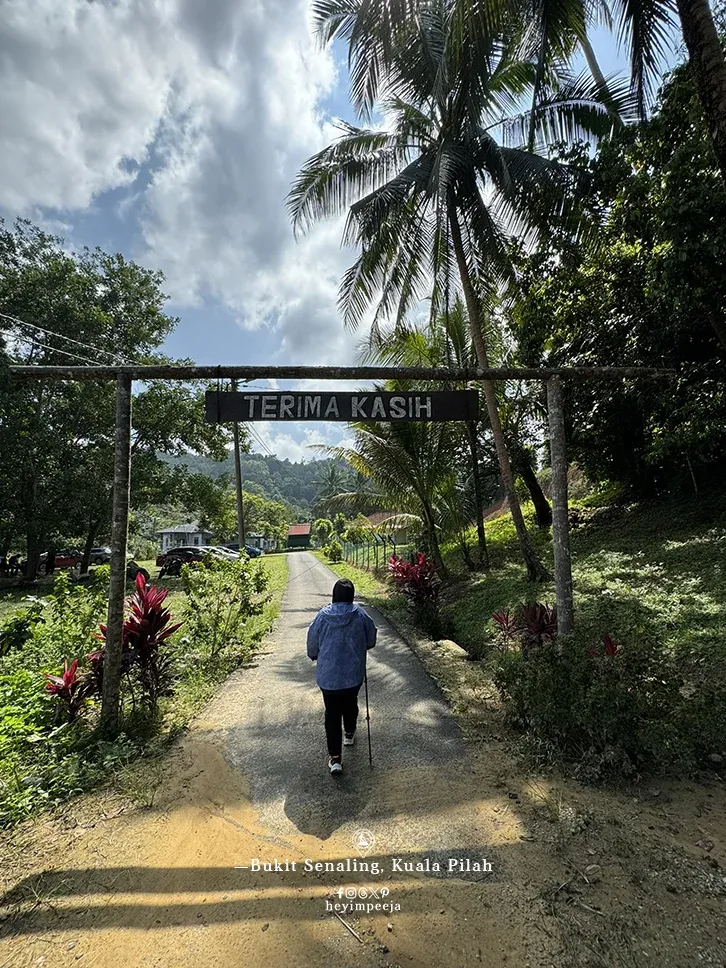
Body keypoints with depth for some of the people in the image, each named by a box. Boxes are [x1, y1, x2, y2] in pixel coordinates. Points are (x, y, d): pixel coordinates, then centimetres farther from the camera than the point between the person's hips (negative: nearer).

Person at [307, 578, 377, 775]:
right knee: (350, 704, 26)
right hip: (354, 673, 1)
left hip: (328, 675, -1)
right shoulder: (360, 616, -13)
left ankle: (335, 757, 9)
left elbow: (312, 643, 0)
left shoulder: (322, 616, -12)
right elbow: (371, 640, 1)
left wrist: (316, 657, 21)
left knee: (332, 713, 9)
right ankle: (349, 734, 46)